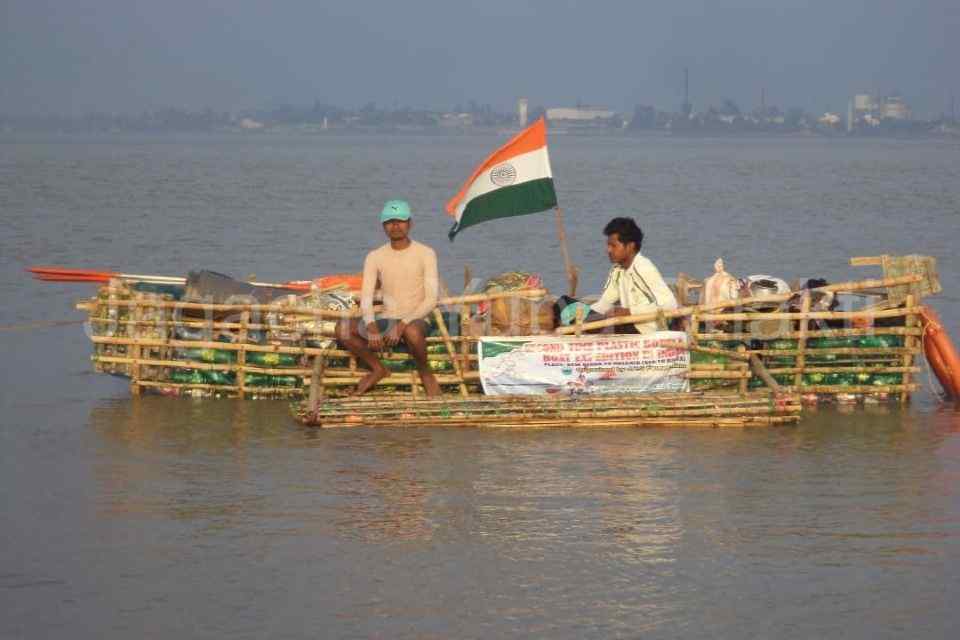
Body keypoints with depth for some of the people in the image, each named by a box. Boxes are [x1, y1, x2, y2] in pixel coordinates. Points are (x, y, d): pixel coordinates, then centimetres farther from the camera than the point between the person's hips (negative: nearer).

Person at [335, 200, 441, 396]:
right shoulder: (375, 257, 6)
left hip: (415, 320, -4)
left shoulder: (425, 254, -3)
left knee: (412, 331, -41)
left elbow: (431, 300, -10)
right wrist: (371, 326, -23)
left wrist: (402, 324, -23)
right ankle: (377, 369, 1)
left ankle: (425, 372, -9)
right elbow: (366, 298, -2)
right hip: (386, 321, 4)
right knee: (343, 328, -22)